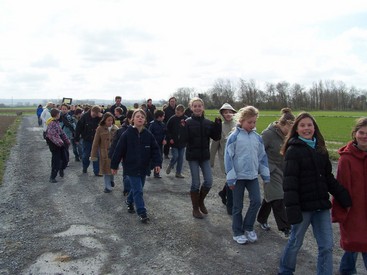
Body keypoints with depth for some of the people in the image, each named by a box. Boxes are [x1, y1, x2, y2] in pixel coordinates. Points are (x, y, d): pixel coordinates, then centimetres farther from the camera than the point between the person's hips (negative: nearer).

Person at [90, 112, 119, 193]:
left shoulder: (115, 129, -2)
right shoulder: (100, 129, -6)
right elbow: (95, 143, -4)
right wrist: (93, 155, -4)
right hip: (104, 152, -1)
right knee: (106, 169, 5)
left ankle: (111, 180, 42)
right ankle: (108, 186, 15)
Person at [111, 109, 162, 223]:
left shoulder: (148, 135, -1)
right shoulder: (127, 134, -11)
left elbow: (155, 149, 1)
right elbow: (119, 150, -8)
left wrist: (157, 163, -10)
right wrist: (114, 166, -5)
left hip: (144, 168, 5)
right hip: (131, 167, -4)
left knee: (137, 188, 19)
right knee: (138, 190, -6)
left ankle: (130, 201, 46)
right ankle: (142, 213, 3)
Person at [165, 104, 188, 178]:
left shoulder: (186, 119, -3)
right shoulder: (172, 119, -7)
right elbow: (168, 130, -2)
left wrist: (187, 139, -2)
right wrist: (170, 138, -10)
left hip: (182, 142, 2)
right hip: (174, 142, -2)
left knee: (181, 158, 7)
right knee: (175, 156, -5)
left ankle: (178, 173, 18)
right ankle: (170, 166, 25)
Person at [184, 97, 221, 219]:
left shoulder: (208, 122, 3)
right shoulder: (188, 122, -9)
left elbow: (216, 137, -1)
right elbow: (184, 139, -16)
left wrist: (218, 124, -11)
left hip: (205, 156, 4)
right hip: (193, 156, -4)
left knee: (209, 181, 2)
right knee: (196, 183, 1)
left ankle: (201, 201, 29)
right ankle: (195, 208, 19)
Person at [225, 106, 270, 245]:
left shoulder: (257, 137, 3)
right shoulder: (234, 137, -11)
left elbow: (262, 157, 9)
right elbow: (228, 157, -11)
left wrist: (266, 175, 9)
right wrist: (230, 178, -12)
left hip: (252, 176, 4)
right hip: (239, 176, -4)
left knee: (256, 201, -2)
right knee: (238, 206, 7)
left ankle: (248, 228, 19)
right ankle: (238, 232, 23)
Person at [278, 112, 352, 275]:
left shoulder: (320, 150, 9)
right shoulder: (293, 150, -9)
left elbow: (329, 178, 15)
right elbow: (289, 182, -16)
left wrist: (344, 198, 9)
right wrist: (292, 209, -22)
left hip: (321, 205, 5)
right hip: (303, 206, -5)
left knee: (327, 246, 7)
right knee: (295, 242, 11)